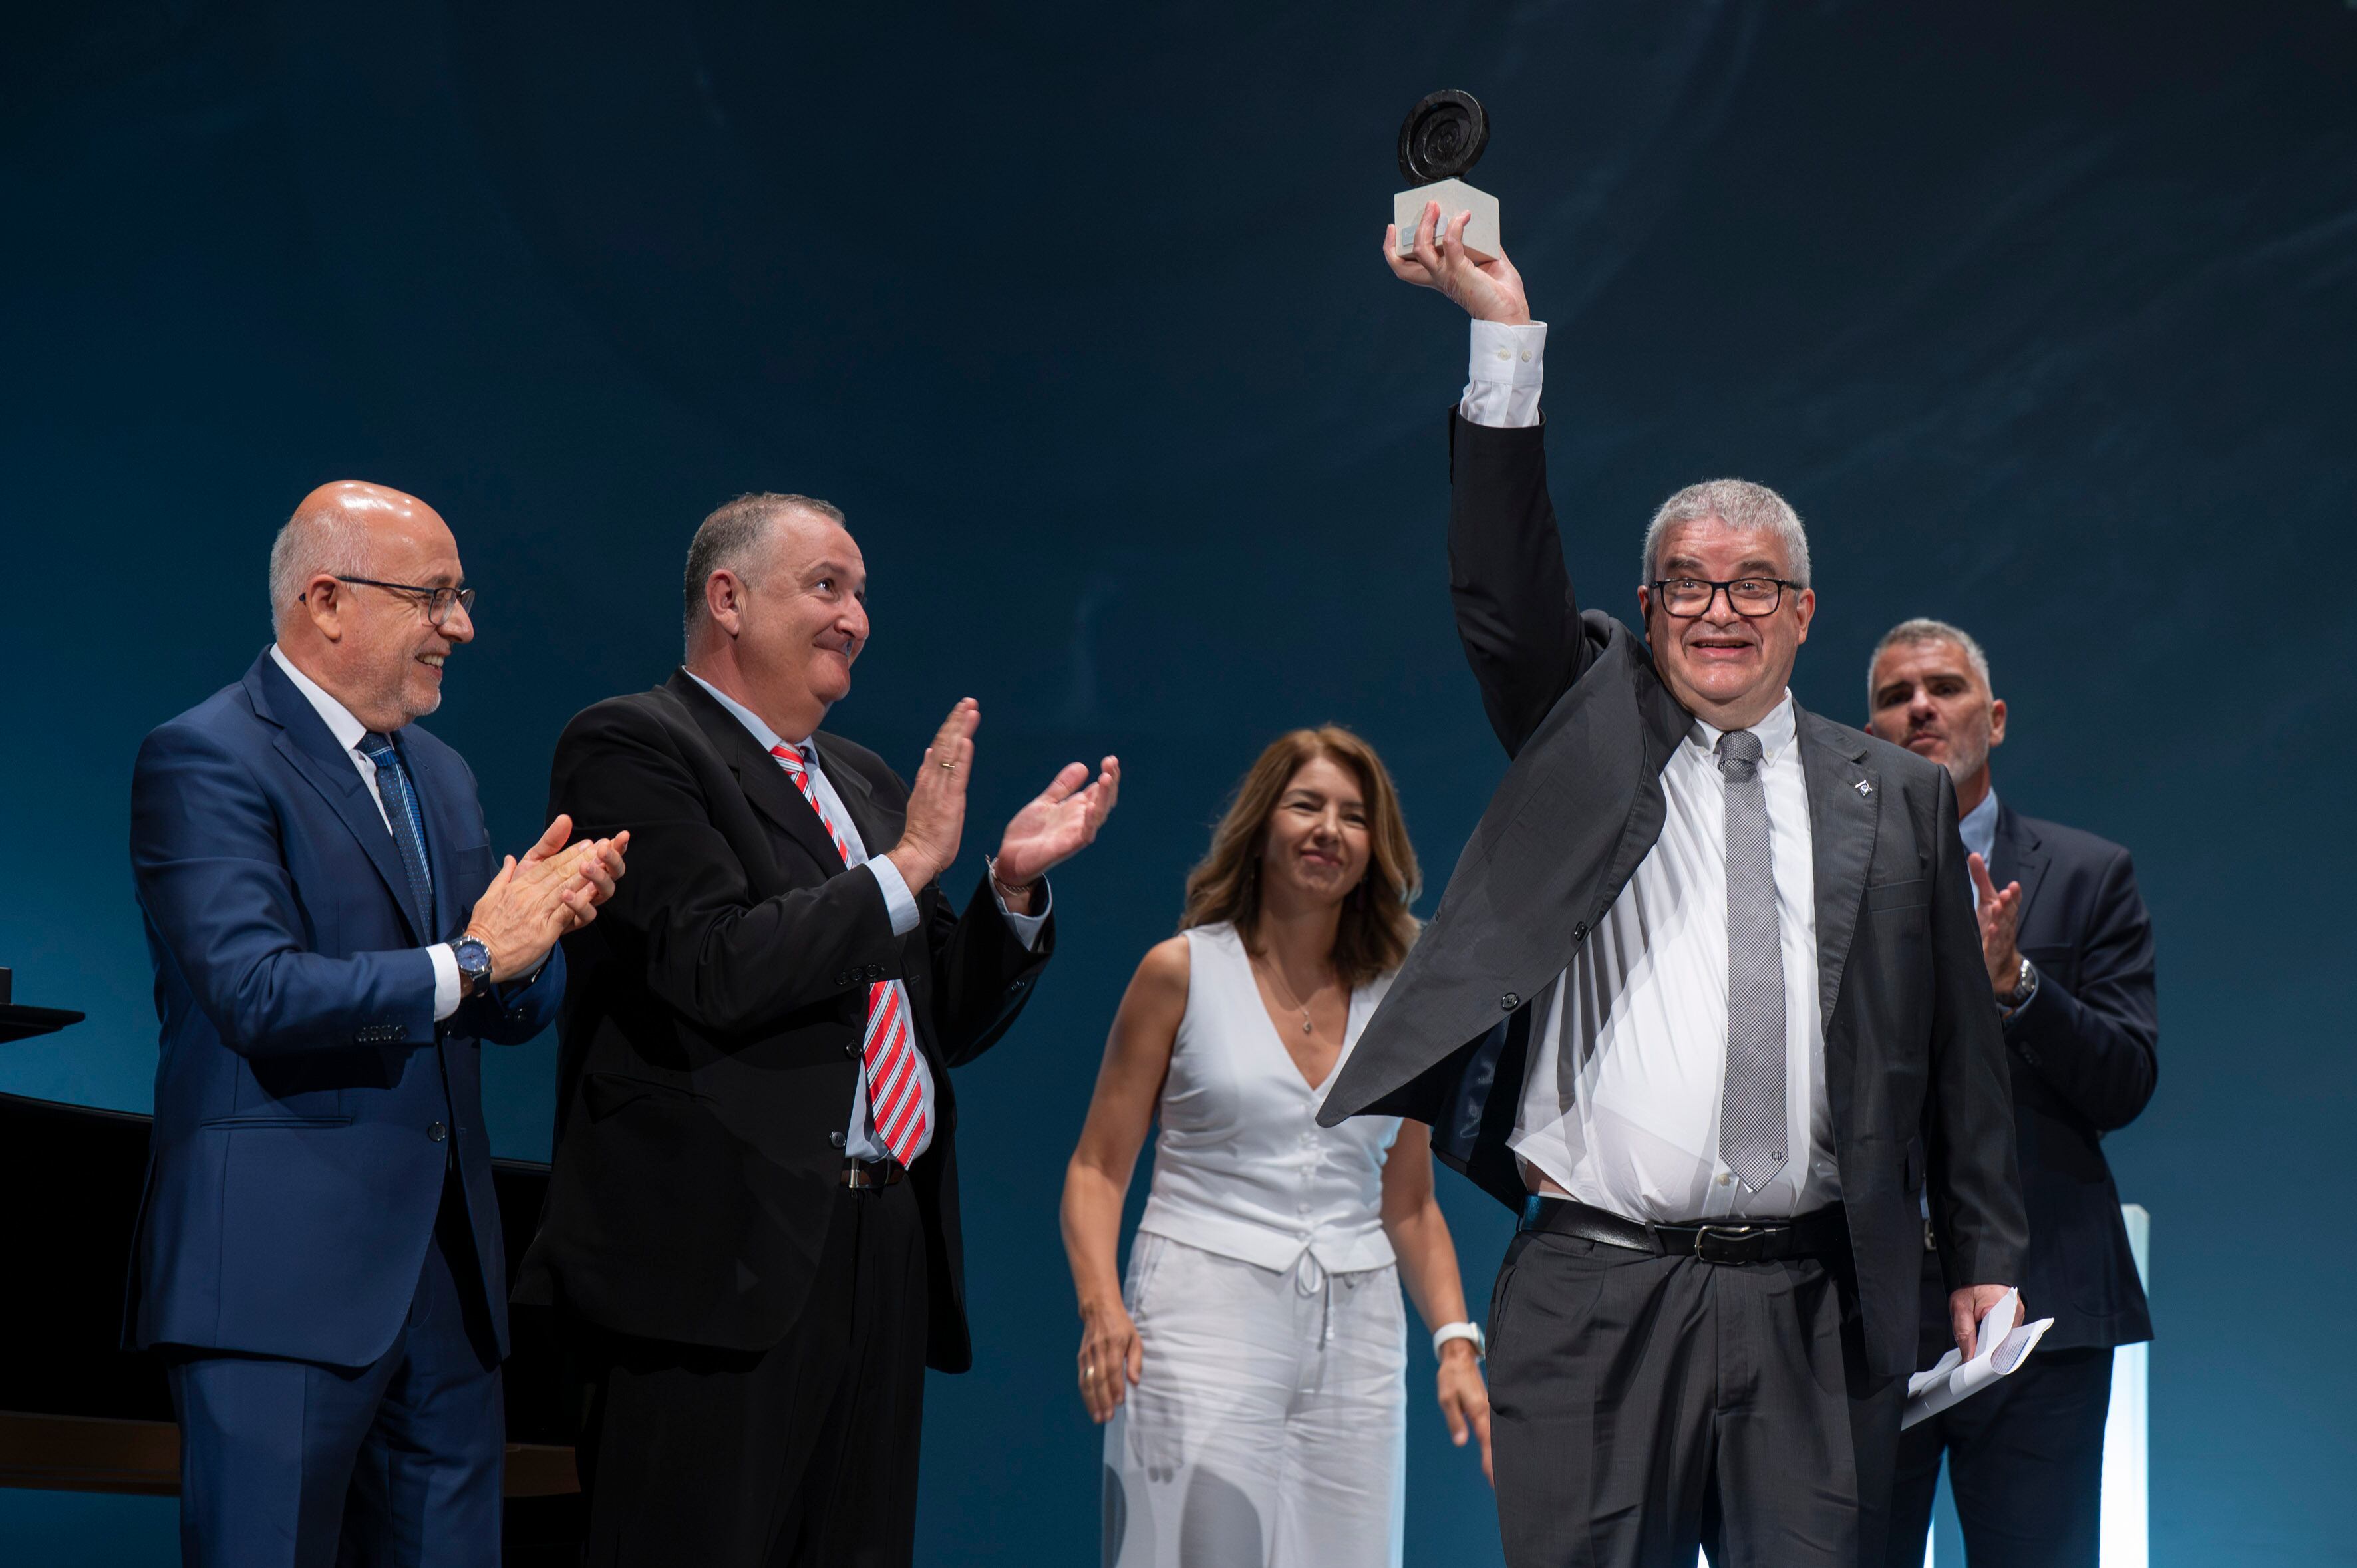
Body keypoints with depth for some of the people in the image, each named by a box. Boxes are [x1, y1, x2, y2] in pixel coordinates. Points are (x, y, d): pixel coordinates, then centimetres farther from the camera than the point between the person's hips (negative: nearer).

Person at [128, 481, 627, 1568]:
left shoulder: (441, 777, 18)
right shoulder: (205, 760, -9)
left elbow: (516, 1012, 17)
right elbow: (258, 994, -21)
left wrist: (537, 924, -6)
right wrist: (468, 959, -13)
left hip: (445, 1272, 8)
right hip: (282, 1270, -8)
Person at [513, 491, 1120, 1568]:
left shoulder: (864, 783, 22)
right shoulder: (630, 746, -3)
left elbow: (950, 1023, 22)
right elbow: (716, 969, -18)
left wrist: (1014, 884, 6)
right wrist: (909, 866, -12)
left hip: (888, 1263, 8)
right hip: (725, 1261, -8)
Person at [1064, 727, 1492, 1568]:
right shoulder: (1182, 971, 1)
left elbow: (1410, 1204, 14)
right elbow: (1097, 1168, 1)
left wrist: (1456, 1341, 1)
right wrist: (1101, 1305, -15)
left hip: (1357, 1339, 3)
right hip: (1206, 1319, -3)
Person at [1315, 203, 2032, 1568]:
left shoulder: (1896, 797, 13)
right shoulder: (1591, 733, 11)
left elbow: (1961, 1049, 12)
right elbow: (1503, 593, -5)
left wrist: (1987, 1260, 8)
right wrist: (1507, 342, -13)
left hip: (1812, 1309, 1)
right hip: (1597, 1299, -1)